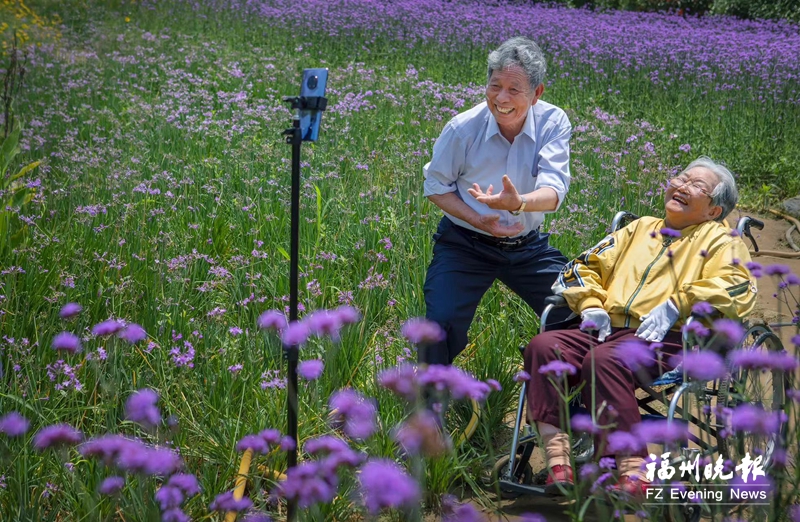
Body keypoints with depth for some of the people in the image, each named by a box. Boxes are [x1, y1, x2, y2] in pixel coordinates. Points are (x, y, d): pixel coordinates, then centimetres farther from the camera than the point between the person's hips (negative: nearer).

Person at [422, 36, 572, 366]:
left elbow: (554, 191, -25)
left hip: (528, 246, 2)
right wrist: (479, 221, -20)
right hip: (465, 244, -2)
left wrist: (518, 202, -48)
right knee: (440, 324, -21)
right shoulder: (463, 129, -17)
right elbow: (436, 187, -3)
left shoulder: (553, 123, -14)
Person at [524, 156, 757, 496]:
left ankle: (634, 473, -35)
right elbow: (586, 266, 31)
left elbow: (736, 288, -4)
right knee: (543, 347, -22)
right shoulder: (640, 229, 32)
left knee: (604, 360, -37)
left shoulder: (719, 240, 16)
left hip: (666, 340, -6)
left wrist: (676, 305, -15)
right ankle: (557, 462, -29)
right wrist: (591, 306, 11)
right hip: (608, 330, 6)